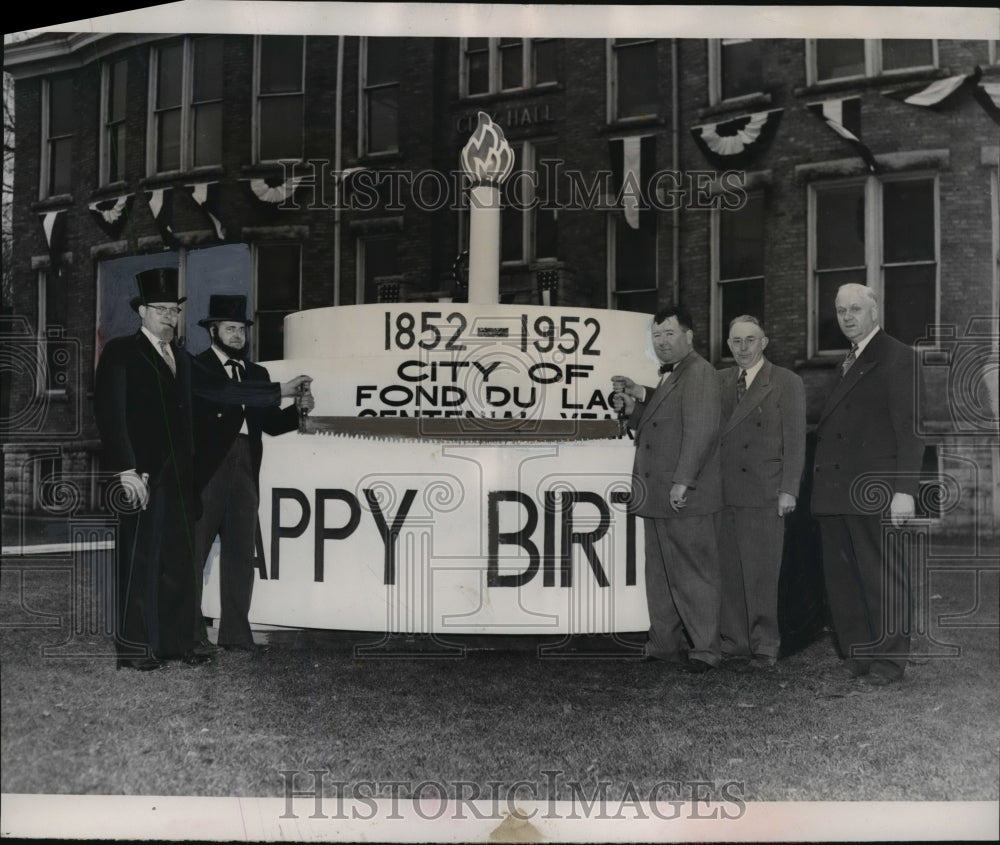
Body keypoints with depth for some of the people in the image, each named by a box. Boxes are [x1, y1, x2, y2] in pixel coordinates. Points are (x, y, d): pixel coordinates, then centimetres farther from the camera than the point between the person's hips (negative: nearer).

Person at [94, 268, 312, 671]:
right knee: (138, 560, -4)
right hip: (143, 476, -7)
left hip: (179, 477, 7)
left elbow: (219, 389, 19)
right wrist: (126, 470, -19)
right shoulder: (120, 352, -3)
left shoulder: (181, 358, 18)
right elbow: (109, 414, -11)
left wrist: (280, 391, 15)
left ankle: (176, 641, 16)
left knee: (178, 561, 9)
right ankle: (133, 648, 4)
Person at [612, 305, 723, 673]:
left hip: (686, 497, -10)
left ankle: (703, 649, 5)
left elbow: (701, 429, -20)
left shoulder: (699, 372, -10)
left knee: (693, 573, -2)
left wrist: (683, 481, -25)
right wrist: (633, 407, 7)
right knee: (660, 574, 14)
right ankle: (664, 644, 23)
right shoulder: (667, 376, 20)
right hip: (659, 497, 10)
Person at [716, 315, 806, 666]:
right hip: (723, 493, 4)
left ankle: (764, 643, 9)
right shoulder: (718, 381, 14)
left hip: (764, 494, -4)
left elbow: (794, 440, -2)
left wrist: (788, 490, -8)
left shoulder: (786, 383, 1)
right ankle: (734, 640, 16)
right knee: (729, 570, 7)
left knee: (762, 571, -1)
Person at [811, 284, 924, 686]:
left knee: (882, 577, 2)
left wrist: (904, 490, -17)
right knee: (840, 577, 10)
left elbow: (908, 428, -11)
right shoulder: (847, 362, 19)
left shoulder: (896, 357, -4)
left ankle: (889, 660, 12)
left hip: (874, 491, -8)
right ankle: (855, 654, 19)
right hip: (835, 492, 8)